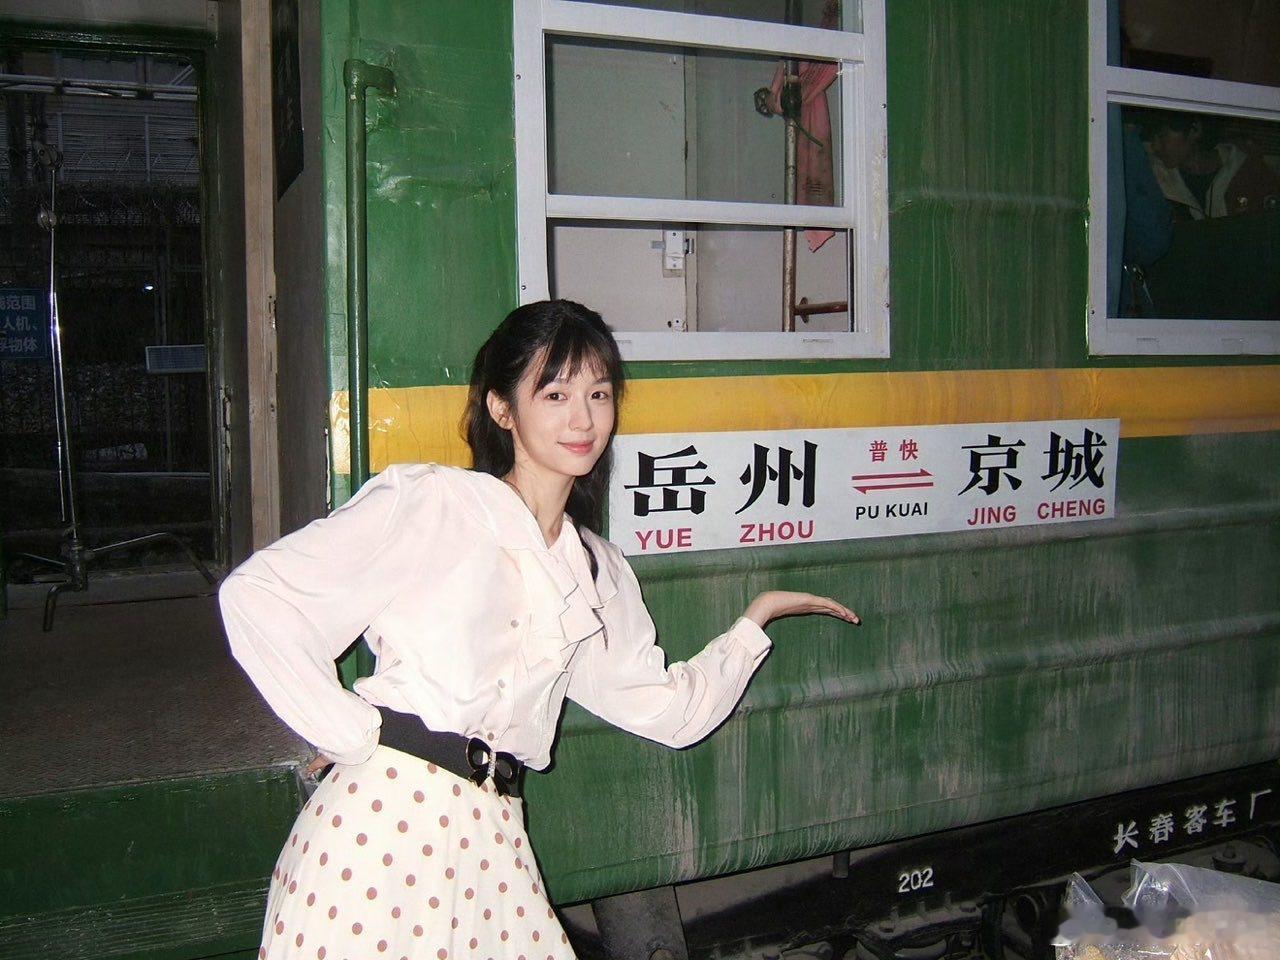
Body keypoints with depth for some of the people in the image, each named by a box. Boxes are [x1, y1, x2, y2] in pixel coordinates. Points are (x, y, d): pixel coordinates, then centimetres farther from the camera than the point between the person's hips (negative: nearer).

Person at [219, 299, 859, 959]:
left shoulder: (601, 573, 14)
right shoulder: (427, 501, -3)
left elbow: (672, 709, 18)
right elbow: (253, 592, -8)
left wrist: (757, 615, 21)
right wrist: (350, 731, -10)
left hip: (492, 840, 5)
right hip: (382, 822, -4)